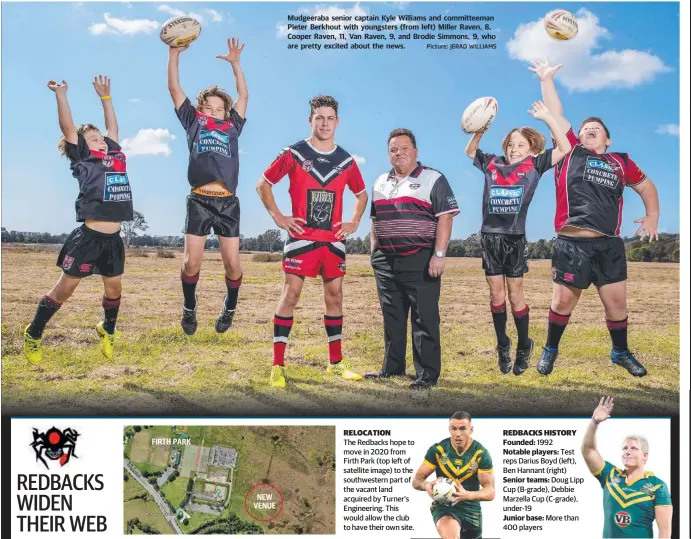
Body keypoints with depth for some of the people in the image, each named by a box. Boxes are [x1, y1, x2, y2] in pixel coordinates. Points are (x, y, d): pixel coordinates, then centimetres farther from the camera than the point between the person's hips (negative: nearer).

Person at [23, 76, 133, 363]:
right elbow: (67, 126, -6)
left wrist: (105, 96, 30)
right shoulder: (82, 158, 1)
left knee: (114, 287, 14)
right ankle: (33, 334, 18)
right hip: (88, 237, -5)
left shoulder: (115, 154, 15)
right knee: (65, 287, 2)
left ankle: (107, 330, 39)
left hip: (113, 239, 5)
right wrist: (61, 93, -2)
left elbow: (112, 126, 27)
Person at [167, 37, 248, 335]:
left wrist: (235, 62, 27)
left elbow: (243, 95, 27)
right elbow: (175, 89, 18)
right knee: (192, 262, -4)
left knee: (232, 263, -1)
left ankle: (229, 308, 23)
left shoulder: (232, 126, 20)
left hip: (228, 202, 1)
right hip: (199, 201, -1)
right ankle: (189, 308, 20)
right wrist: (174, 53, 16)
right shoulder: (193, 121, 18)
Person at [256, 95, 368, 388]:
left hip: (334, 240, 4)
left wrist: (354, 222, 9)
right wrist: (278, 217, -6)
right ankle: (278, 365, -2)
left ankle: (336, 362, 21)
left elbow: (361, 194, 23)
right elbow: (263, 184, 2)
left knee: (335, 296, 9)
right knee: (290, 294, -7)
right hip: (301, 237, -4)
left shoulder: (346, 161, 8)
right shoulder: (294, 154, -2)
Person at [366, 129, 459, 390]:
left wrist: (439, 255, -17)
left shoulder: (433, 179, -2)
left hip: (420, 261, -6)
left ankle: (427, 374, 2)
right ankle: (392, 367, 23)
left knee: (424, 319, -3)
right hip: (386, 262, 6)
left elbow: (445, 218, -9)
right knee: (392, 318, 12)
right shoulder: (380, 183, 17)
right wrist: (374, 251, 14)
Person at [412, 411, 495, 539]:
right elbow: (416, 480, -7)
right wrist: (427, 485, -32)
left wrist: (468, 495, -35)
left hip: (471, 509, 2)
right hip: (443, 506, -2)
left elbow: (490, 492, -14)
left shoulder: (481, 453, -10)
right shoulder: (437, 450, -10)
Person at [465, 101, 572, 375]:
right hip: (489, 237, 3)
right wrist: (480, 130, 6)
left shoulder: (534, 166, 1)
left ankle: (524, 347, 19)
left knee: (515, 293, 3)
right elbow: (470, 151, 23)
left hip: (515, 238, -3)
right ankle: (502, 346, 22)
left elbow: (564, 148, -2)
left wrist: (547, 117, -7)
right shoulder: (492, 164, 9)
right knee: (496, 293, 8)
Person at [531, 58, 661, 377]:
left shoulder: (621, 162, 14)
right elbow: (556, 115, 7)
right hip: (571, 244, -2)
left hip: (609, 245, 2)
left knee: (616, 301, 7)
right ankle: (550, 350, 23)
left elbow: (646, 185, 27)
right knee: (563, 300, 3)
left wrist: (652, 217, 19)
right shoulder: (571, 153, 8)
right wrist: (547, 80, 7)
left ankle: (621, 352, 28)